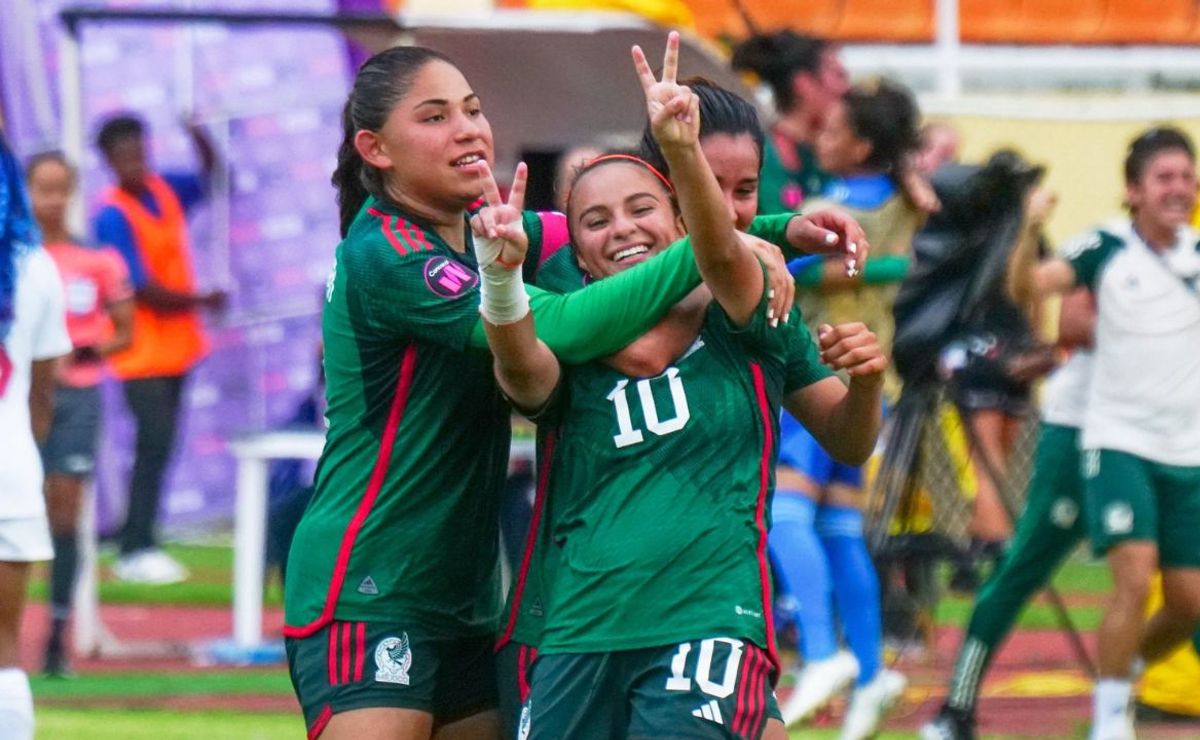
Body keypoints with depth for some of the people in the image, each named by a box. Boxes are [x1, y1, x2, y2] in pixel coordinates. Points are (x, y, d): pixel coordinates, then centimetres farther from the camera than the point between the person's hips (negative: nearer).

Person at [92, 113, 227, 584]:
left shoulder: (165, 190, 5)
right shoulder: (113, 215, -15)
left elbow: (212, 177, 20)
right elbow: (143, 290, -17)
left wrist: (200, 139, 0)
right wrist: (202, 301, -10)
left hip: (176, 346, 7)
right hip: (143, 350, -7)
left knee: (160, 448, 8)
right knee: (154, 445, -10)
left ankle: (139, 543, 14)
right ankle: (136, 550, -7)